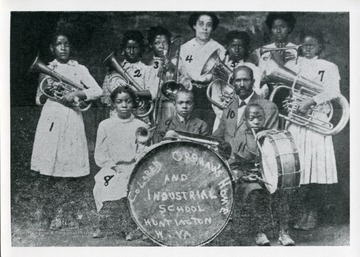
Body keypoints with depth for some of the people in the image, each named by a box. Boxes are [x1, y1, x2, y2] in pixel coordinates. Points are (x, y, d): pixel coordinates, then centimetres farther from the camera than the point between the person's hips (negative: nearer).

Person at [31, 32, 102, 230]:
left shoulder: (80, 69, 11)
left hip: (73, 122, 0)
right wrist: (46, 91, -3)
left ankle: (68, 217, 8)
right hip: (51, 121, 0)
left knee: (74, 171, -4)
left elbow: (97, 91, 0)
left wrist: (76, 94, -13)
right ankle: (48, 219, 5)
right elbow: (38, 100, 17)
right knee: (48, 173, -4)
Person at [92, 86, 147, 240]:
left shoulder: (140, 126, 6)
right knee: (107, 186, -27)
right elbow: (99, 155, 7)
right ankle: (129, 227, -14)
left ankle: (103, 225, -11)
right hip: (110, 169, 1)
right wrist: (114, 166, -8)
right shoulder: (105, 125, 8)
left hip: (133, 169, 0)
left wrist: (129, 168, -13)